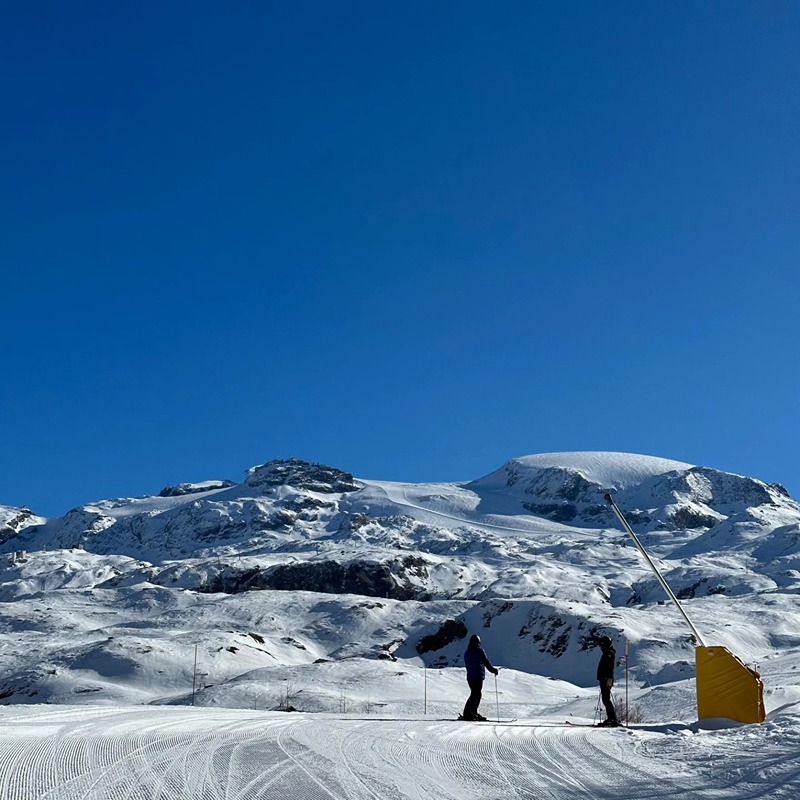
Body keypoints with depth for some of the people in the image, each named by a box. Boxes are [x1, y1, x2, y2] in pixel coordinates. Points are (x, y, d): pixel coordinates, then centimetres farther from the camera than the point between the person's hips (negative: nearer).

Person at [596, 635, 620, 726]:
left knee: (606, 699, -14)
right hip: (604, 679, 11)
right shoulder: (606, 653, 21)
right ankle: (610, 718, 14)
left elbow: (610, 667, -21)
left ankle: (614, 720, -18)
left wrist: (609, 678, -29)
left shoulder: (610, 653, -11)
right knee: (605, 699, 11)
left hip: (607, 680, -11)